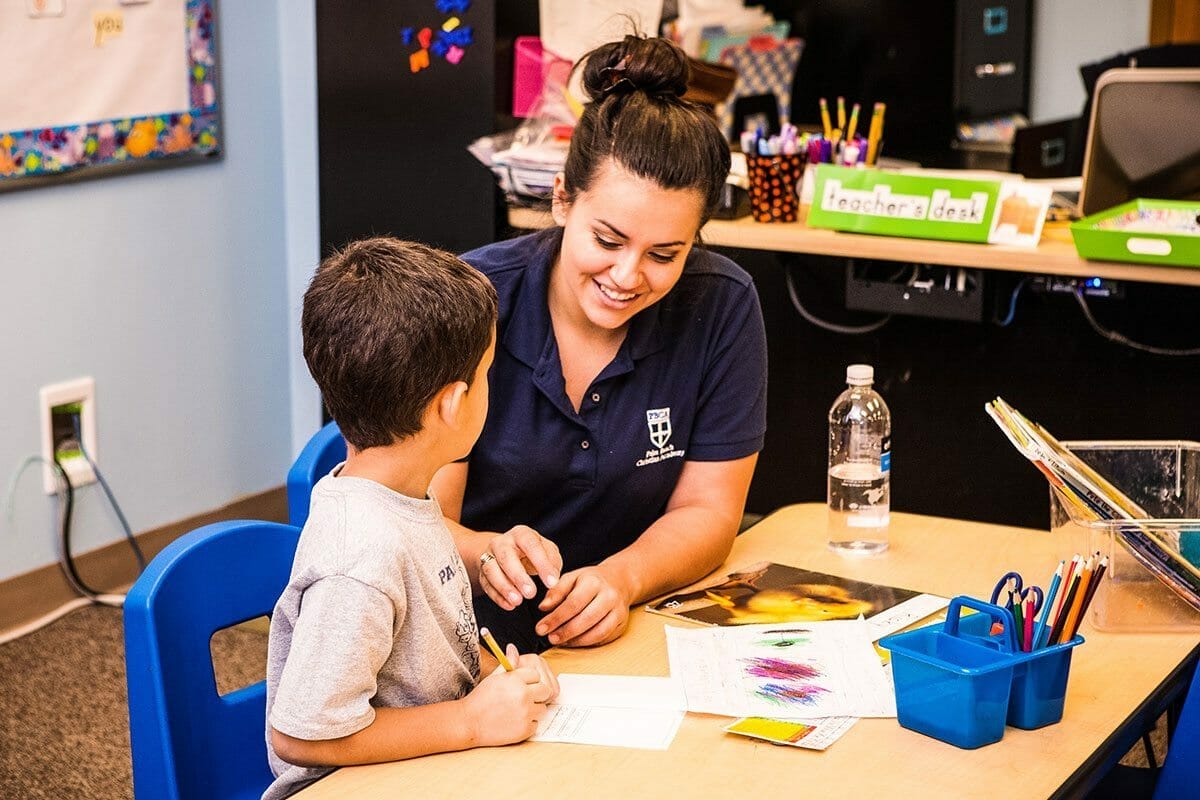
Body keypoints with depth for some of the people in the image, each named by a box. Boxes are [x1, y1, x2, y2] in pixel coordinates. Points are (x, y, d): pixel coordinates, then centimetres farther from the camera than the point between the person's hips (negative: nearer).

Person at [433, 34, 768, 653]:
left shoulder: (721, 307, -7)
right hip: (471, 642, -3)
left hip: (625, 633, 3)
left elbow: (708, 511, -1)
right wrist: (488, 555, -36)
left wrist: (621, 578, -22)